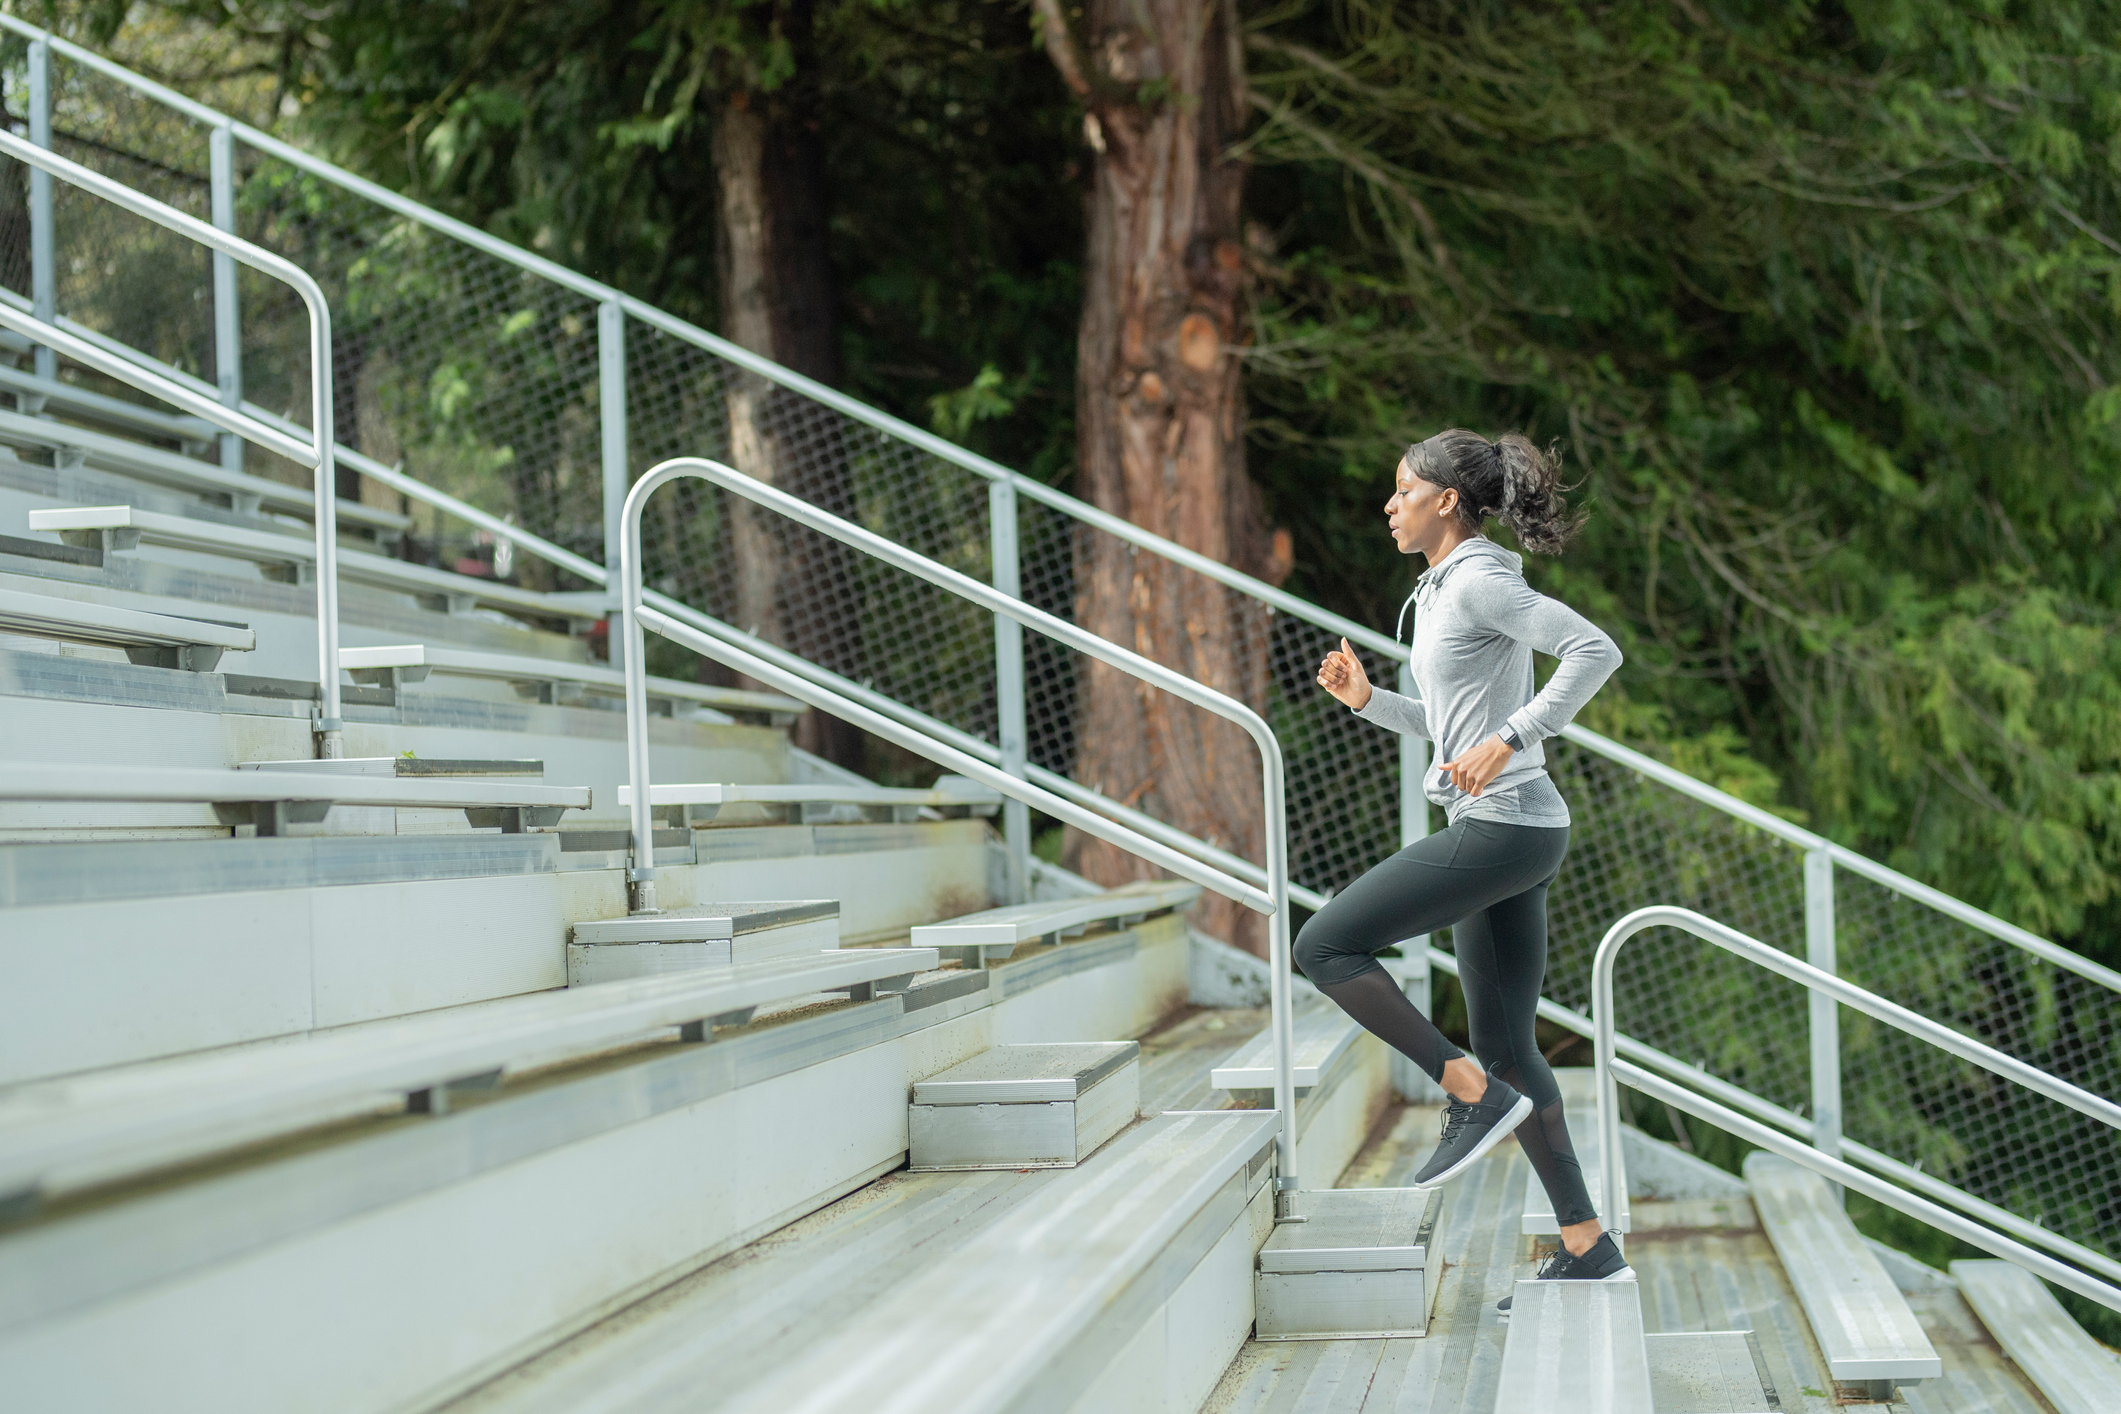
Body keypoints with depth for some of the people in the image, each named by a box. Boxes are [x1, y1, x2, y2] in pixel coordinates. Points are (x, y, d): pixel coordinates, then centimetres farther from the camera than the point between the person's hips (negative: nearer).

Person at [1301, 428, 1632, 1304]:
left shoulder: (1480, 581, -10)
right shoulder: (1448, 590, 19)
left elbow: (1596, 650, -21)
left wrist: (1507, 739, -24)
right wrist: (1366, 699, 15)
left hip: (1504, 828, -10)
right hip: (1496, 834, 10)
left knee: (1324, 947, -8)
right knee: (1506, 1047, 11)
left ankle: (1475, 1097, -5)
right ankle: (1588, 1248, 14)